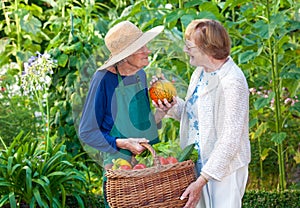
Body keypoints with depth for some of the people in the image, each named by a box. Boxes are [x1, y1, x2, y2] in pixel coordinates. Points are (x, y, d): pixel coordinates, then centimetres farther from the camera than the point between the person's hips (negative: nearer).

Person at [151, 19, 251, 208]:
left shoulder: (232, 82, -21)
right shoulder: (200, 72, 6)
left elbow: (230, 139, -23)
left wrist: (201, 181, -24)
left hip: (224, 168, -8)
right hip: (197, 163, 8)